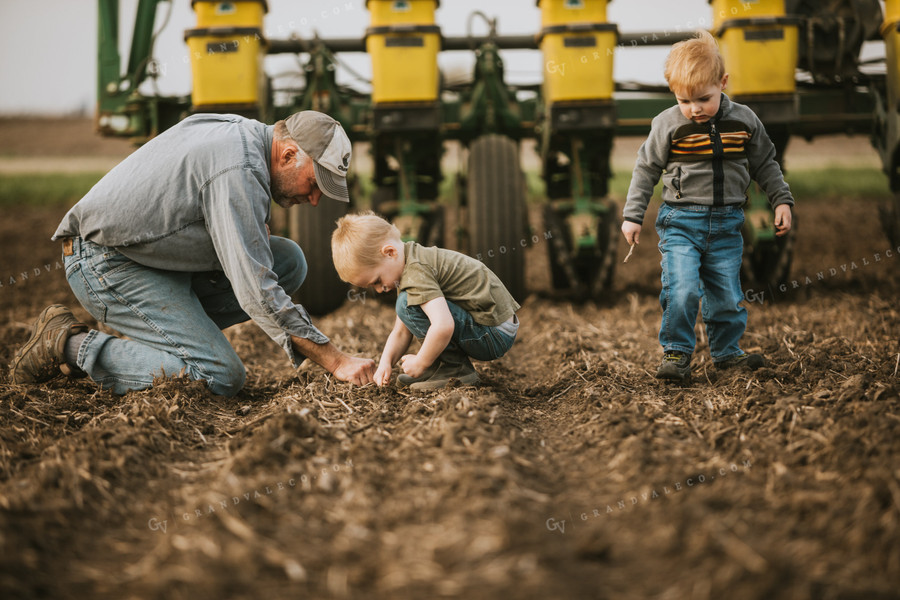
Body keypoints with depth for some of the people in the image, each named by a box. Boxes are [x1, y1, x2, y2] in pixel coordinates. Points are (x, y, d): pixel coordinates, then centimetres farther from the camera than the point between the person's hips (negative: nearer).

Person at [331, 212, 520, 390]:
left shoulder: (416, 272, -20)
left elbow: (443, 326, -34)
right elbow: (400, 333, 15)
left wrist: (420, 362, -19)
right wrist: (385, 363, -1)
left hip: (496, 334, -11)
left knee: (409, 304, -19)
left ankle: (455, 368, -9)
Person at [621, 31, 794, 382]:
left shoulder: (744, 121, -1)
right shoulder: (668, 125, -7)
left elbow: (765, 165, 12)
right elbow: (646, 169, 2)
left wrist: (782, 201, 6)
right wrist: (632, 216, 2)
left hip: (727, 224, 3)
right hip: (681, 221, -2)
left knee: (727, 294, 8)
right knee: (682, 290, -16)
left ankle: (726, 352, 26)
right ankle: (676, 353, -1)